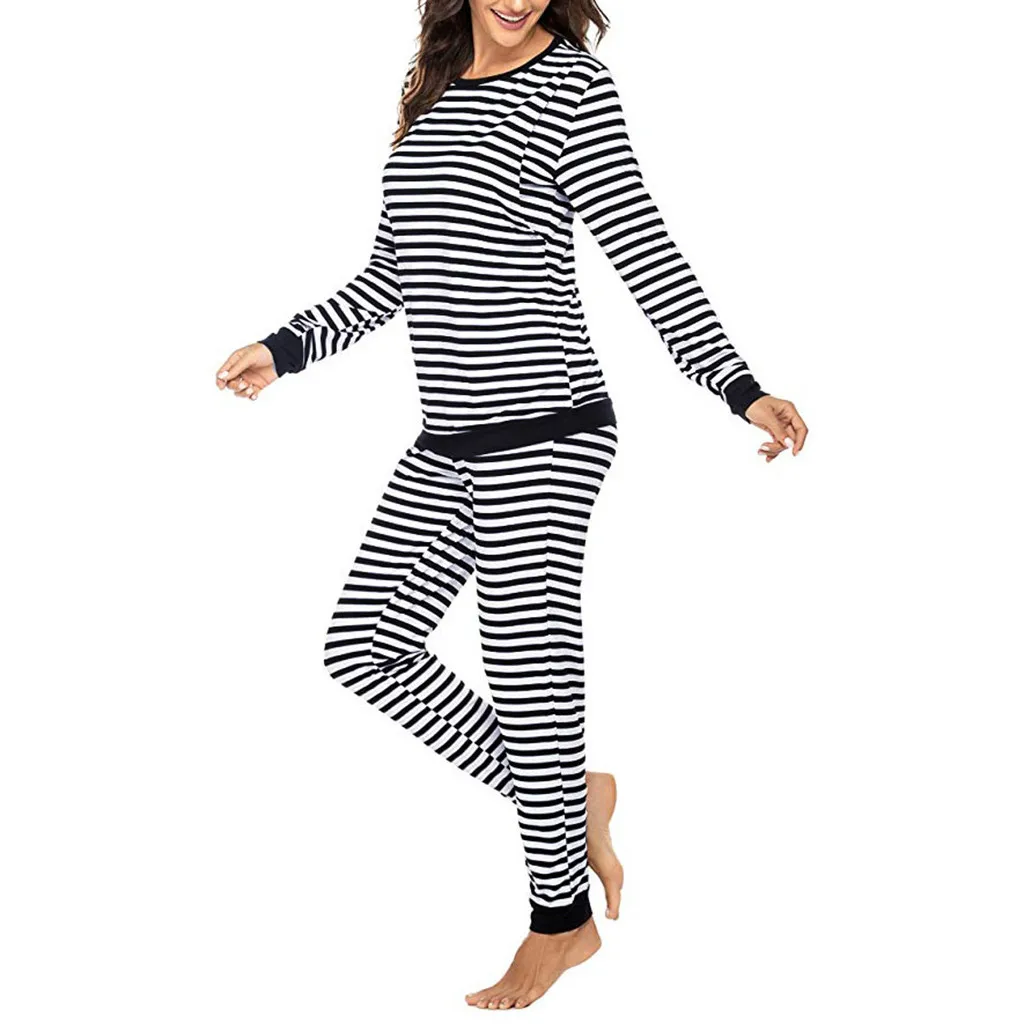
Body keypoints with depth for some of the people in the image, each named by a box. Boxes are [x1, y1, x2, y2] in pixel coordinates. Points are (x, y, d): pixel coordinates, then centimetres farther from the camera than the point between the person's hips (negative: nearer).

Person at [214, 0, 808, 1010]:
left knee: (529, 671, -1)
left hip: (543, 432, -8)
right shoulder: (431, 91, 17)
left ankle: (563, 918, 20)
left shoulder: (572, 83, -4)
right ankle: (574, 798, 22)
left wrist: (740, 387, -18)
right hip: (446, 443, 8)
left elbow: (645, 251, -10)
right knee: (364, 644, 7)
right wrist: (286, 347, 19)